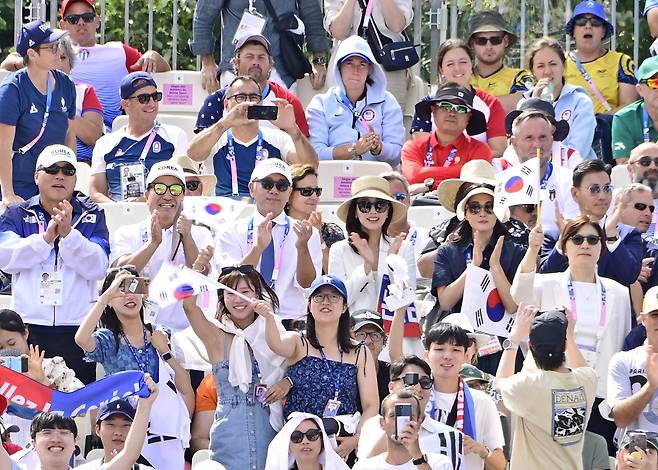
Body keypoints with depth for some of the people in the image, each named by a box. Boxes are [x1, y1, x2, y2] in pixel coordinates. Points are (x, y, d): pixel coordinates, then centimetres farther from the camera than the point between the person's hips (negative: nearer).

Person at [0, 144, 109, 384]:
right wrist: (46, 237, -16)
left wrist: (68, 233, -15)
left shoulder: (91, 215, 11)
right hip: (29, 328, 0)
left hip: (78, 327, 0)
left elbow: (97, 267, -3)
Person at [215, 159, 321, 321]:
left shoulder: (306, 233, 11)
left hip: (291, 320, 0)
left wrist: (302, 246, -18)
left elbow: (307, 285, -2)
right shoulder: (231, 232, 9)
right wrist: (258, 247, -20)